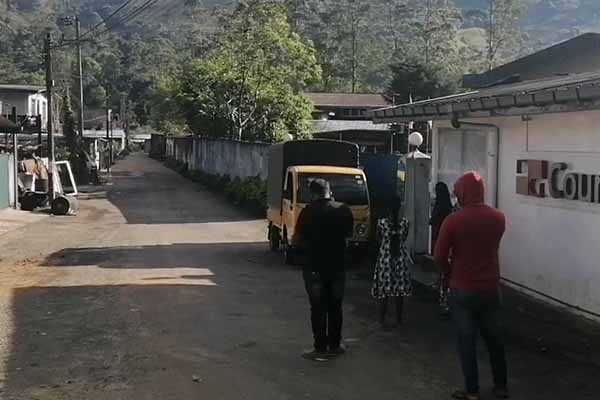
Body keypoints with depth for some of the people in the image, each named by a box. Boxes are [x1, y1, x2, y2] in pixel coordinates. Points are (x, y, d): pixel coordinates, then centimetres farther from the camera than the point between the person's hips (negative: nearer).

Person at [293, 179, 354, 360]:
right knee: (335, 306, 14)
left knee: (318, 308, 4)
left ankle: (321, 348, 6)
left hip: (315, 267, -3)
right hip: (338, 265, 3)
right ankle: (335, 345, 22)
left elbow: (297, 240, -8)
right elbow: (349, 233, 12)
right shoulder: (344, 210, -3)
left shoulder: (309, 212, -12)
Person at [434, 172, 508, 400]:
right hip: (490, 288, 4)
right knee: (494, 338, 17)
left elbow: (440, 257, -12)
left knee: (467, 340, 7)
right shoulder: (498, 218, -3)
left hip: (463, 290, -4)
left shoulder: (453, 221, -17)